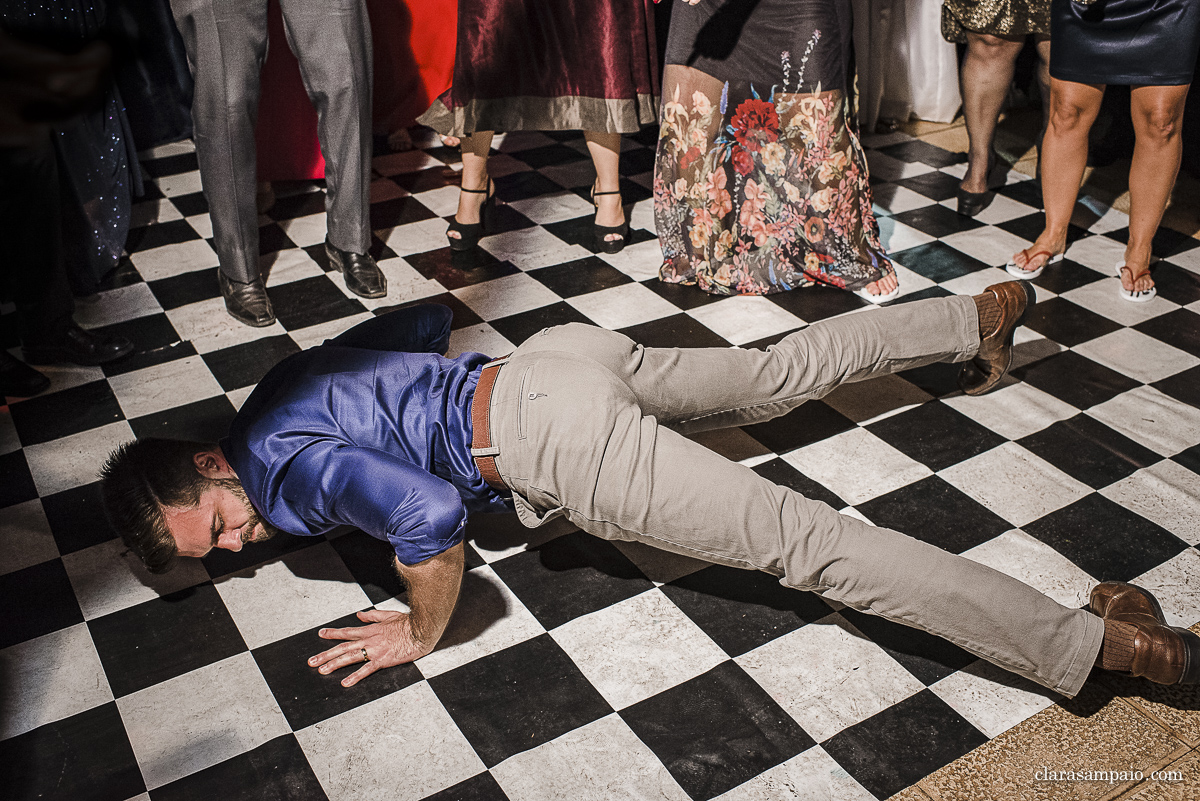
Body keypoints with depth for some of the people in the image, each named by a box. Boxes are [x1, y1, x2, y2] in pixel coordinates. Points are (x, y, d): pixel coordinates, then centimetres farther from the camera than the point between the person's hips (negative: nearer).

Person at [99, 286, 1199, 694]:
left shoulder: (281, 462, -10)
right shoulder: (280, 384, 18)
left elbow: (429, 516, -27)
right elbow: (427, 315, 28)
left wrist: (421, 636, -11)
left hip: (555, 437, -9)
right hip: (562, 354, 9)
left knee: (802, 540, -11)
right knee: (785, 371, 22)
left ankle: (1094, 643, -9)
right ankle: (984, 313, 36)